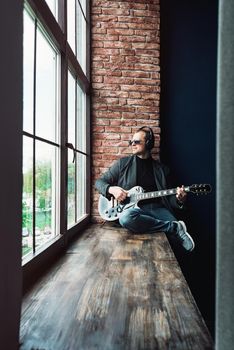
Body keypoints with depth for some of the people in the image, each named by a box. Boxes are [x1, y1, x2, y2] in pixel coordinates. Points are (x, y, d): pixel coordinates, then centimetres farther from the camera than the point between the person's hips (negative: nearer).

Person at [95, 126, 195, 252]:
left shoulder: (161, 169, 17)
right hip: (134, 207, 1)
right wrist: (111, 189, -9)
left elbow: (167, 197, 16)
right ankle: (174, 228, -25)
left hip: (157, 208, 0)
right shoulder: (123, 163, 11)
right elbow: (99, 181, 13)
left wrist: (178, 200, -7)